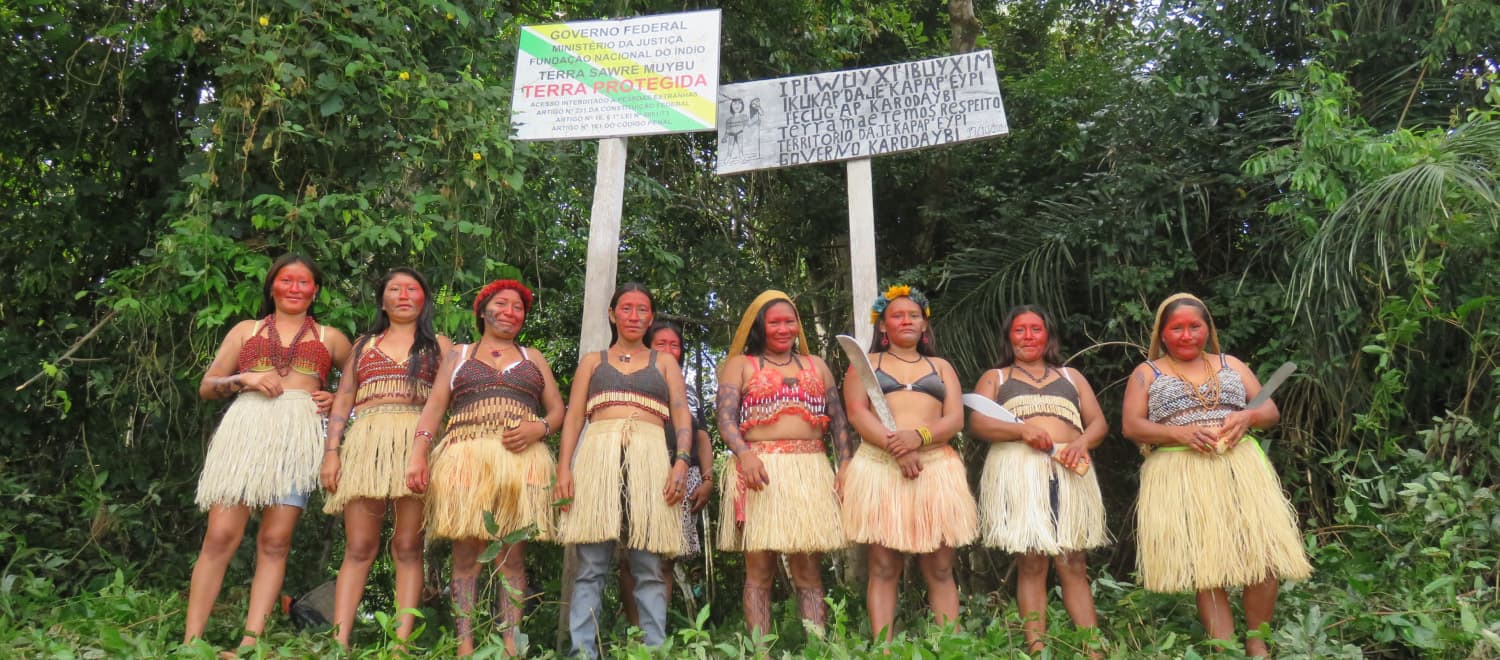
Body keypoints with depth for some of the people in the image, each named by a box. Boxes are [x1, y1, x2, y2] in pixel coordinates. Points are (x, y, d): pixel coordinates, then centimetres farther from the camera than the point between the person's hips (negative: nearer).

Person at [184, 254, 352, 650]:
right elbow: (206, 388, 16)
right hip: (245, 429, 0)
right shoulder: (245, 330, 19)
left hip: (299, 435, 0)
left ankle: (250, 642, -4)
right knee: (221, 536, -8)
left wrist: (337, 401, 4)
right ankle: (191, 641, -3)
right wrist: (244, 379, -3)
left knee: (275, 541, -4)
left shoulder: (330, 338, 19)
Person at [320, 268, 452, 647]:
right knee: (358, 547, -4)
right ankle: (339, 642, -4)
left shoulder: (438, 344, 17)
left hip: (418, 442, -1)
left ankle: (401, 643, -3)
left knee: (407, 547, -3)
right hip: (366, 441, 2)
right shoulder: (364, 344, 23)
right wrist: (332, 450, 2)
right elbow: (342, 401, 16)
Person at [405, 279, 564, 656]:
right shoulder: (458, 355, 19)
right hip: (466, 458, 0)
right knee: (465, 553, -4)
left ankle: (511, 646, -2)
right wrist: (418, 454, -7)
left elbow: (557, 410, 14)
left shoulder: (533, 359, 21)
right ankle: (464, 646, -2)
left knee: (512, 555, -2)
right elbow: (434, 406, 8)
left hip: (521, 460, 1)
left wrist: (539, 428, -8)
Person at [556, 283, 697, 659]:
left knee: (649, 568, -3)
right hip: (597, 456, 1)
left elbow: (682, 416, 10)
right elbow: (574, 417, 13)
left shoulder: (665, 363, 20)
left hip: (649, 458, 0)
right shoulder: (592, 361, 21)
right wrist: (564, 467, -2)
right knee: (591, 567, -4)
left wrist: (681, 462, -7)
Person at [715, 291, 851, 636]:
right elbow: (726, 417, -4)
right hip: (759, 470, -2)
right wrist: (745, 454, -22)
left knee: (807, 568, 3)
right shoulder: (740, 365, 9)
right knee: (758, 570, -1)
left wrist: (846, 468, 2)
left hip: (810, 471, 2)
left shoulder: (816, 365, 19)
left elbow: (838, 421, 15)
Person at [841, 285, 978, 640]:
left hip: (936, 467, 2)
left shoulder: (941, 366, 19)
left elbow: (955, 418, 5)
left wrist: (918, 437, -15)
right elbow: (857, 413, -2)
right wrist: (896, 446, -16)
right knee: (883, 567, -3)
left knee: (940, 568, 1)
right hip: (880, 466, -1)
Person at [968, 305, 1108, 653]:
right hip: (1018, 472, -2)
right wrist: (1022, 429, -15)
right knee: (1031, 562, -5)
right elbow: (977, 423, 1)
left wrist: (1083, 441, -8)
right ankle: (1036, 649, -3)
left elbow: (1099, 421, 14)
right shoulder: (994, 377, 16)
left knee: (1073, 563, 0)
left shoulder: (1071, 376, 24)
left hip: (1068, 474, 2)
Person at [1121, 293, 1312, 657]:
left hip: (1240, 467, 3)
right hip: (1180, 477, -2)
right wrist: (1180, 433, -16)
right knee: (1204, 564, -3)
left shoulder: (1231, 364, 18)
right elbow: (1131, 426, -1)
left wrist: (1248, 416, -8)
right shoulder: (1146, 373, 9)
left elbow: (1271, 411, 15)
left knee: (1262, 554, -7)